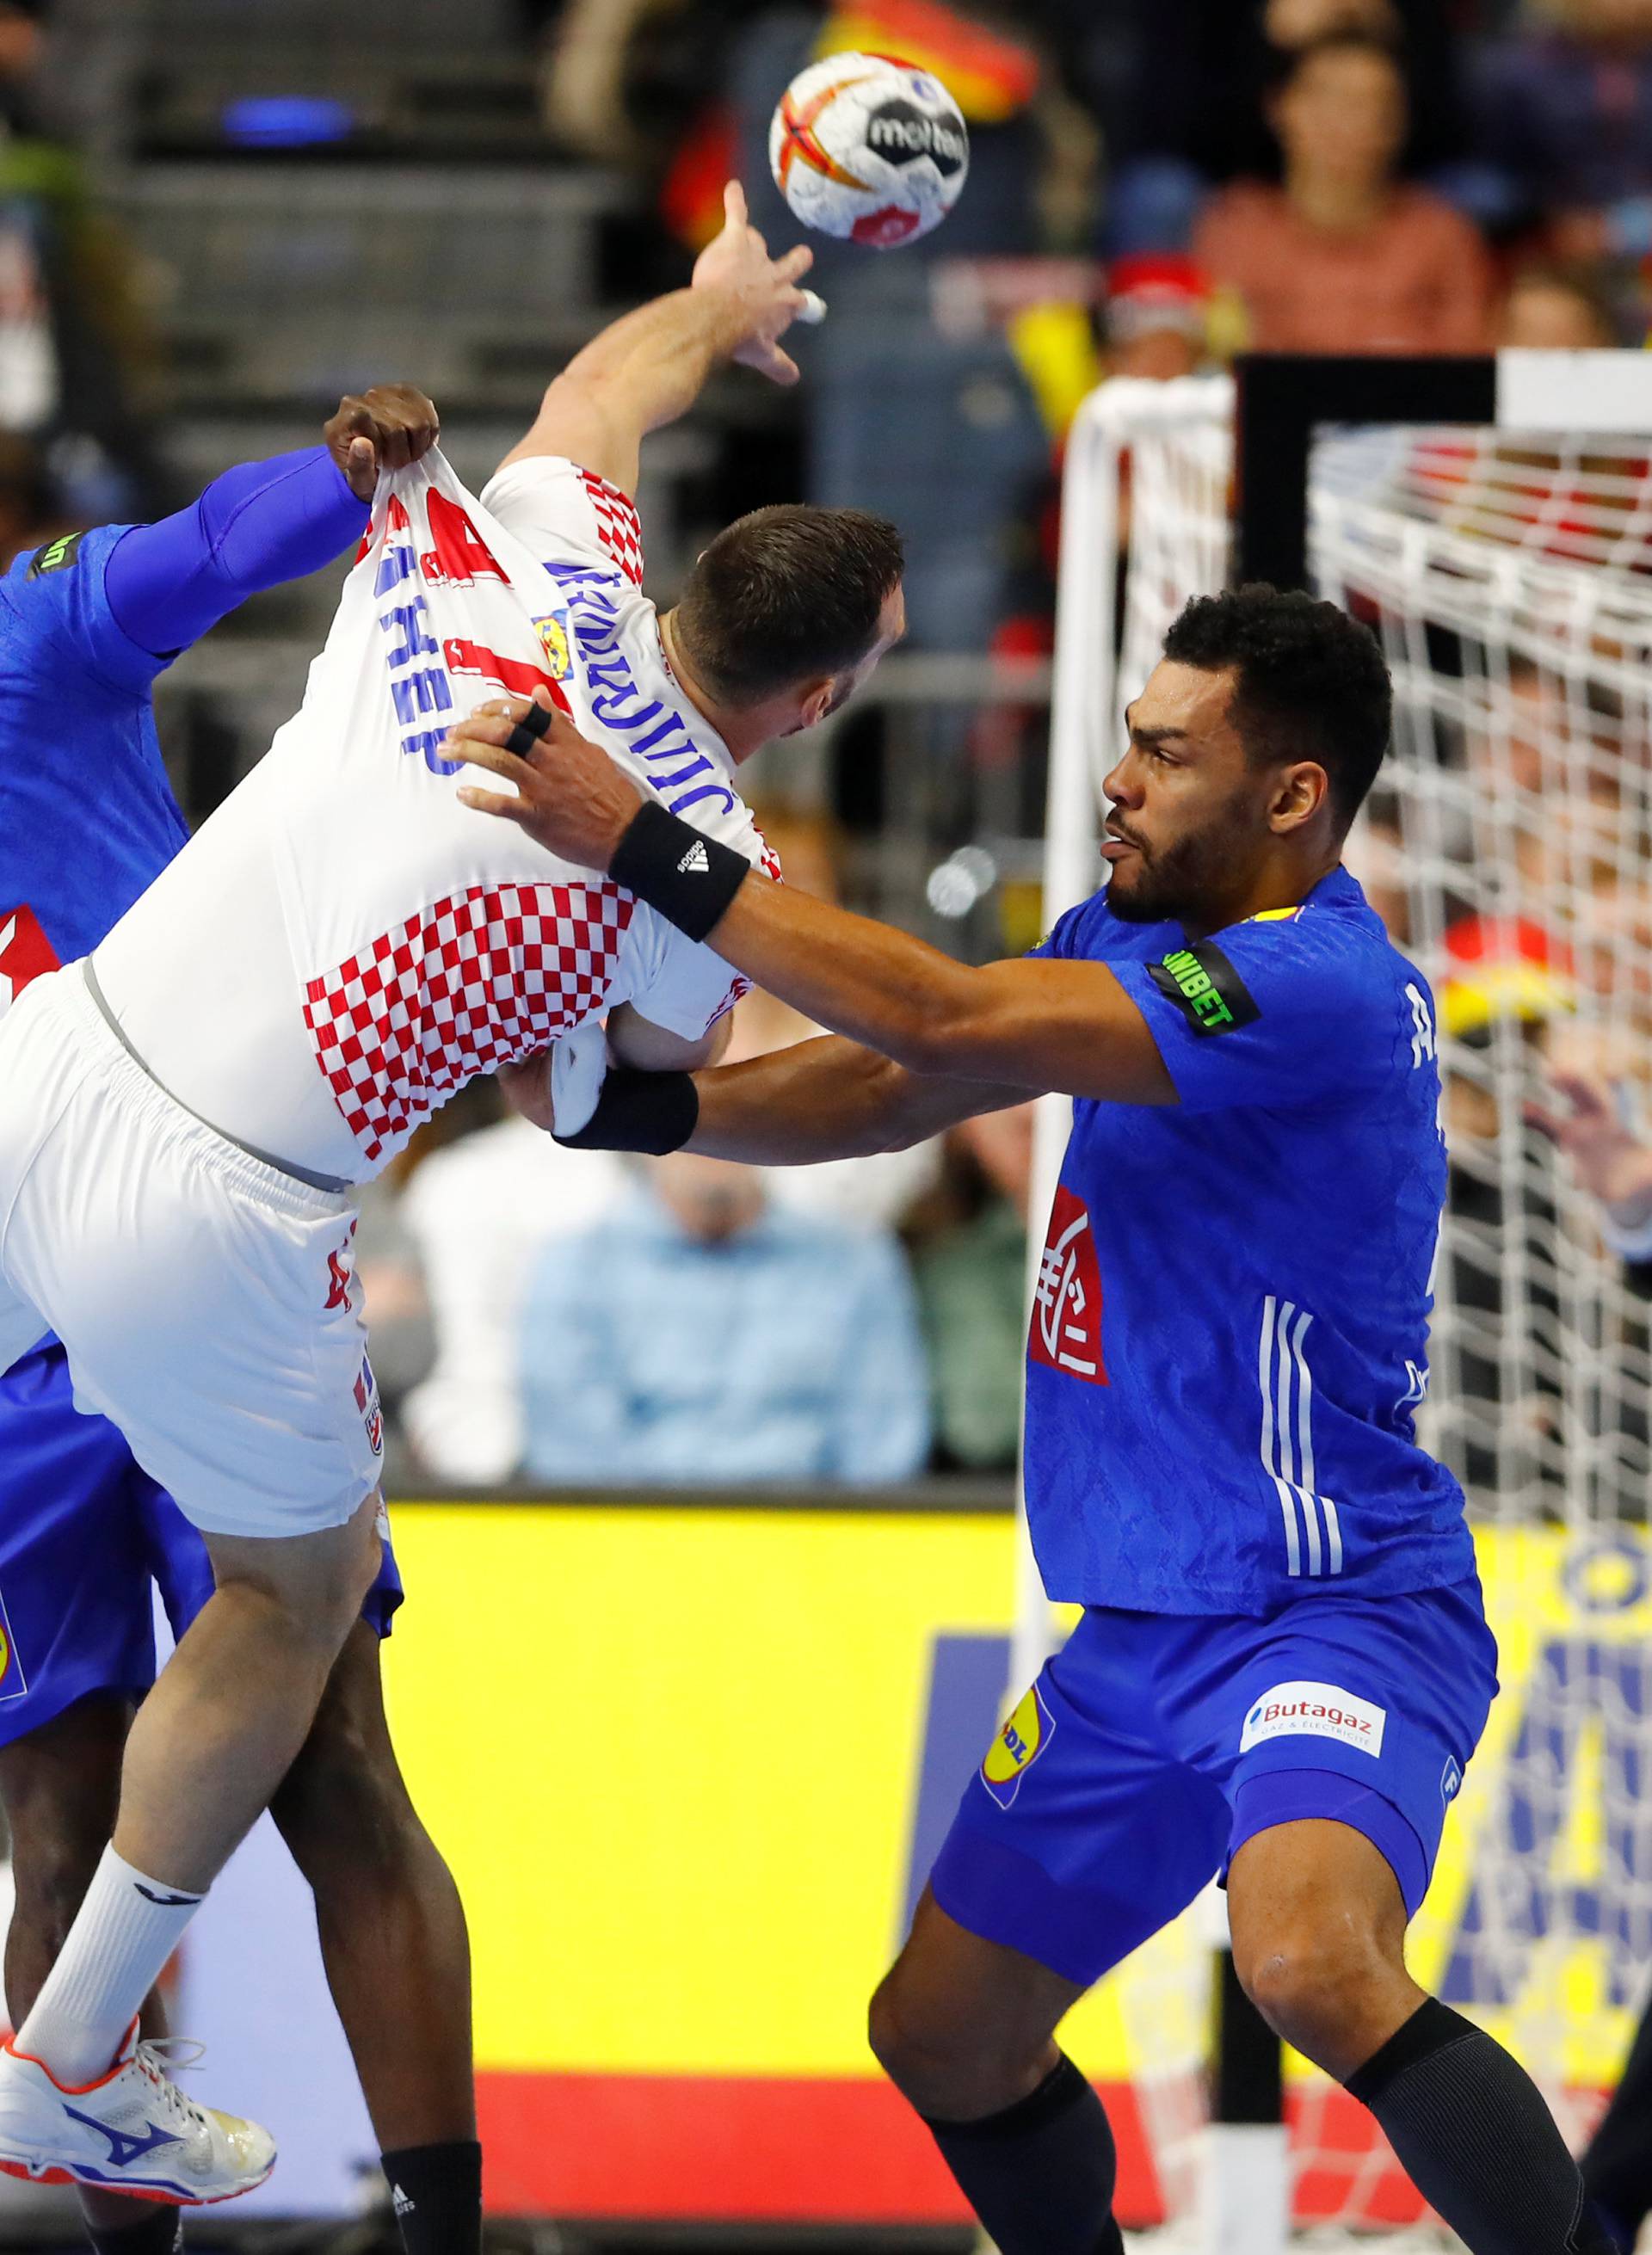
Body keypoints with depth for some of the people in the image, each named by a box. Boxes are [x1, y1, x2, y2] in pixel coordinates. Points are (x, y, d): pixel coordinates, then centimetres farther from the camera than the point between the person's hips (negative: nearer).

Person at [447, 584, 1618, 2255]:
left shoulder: (1319, 988, -22)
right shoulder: (1123, 940, 9)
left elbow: (946, 1022, -28)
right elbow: (888, 1092, 9)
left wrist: (646, 851, -27)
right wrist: (631, 1106, -8)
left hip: (1336, 1608, -10)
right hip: (1138, 1631, 10)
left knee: (1311, 1963, -36)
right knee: (940, 2040, 14)